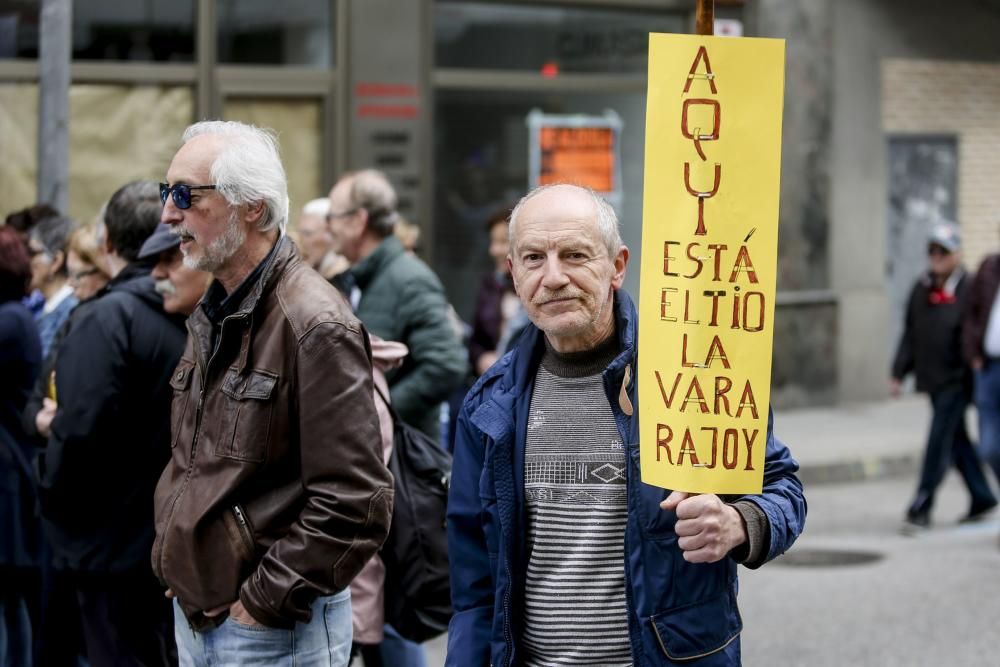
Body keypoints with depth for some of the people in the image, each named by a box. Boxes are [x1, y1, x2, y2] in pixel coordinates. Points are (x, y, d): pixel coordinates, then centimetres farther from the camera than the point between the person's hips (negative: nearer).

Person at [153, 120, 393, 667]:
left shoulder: (314, 325, -17)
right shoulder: (214, 315, 11)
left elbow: (354, 507, -21)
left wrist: (264, 600, -16)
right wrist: (170, 550, 10)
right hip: (194, 617, 8)